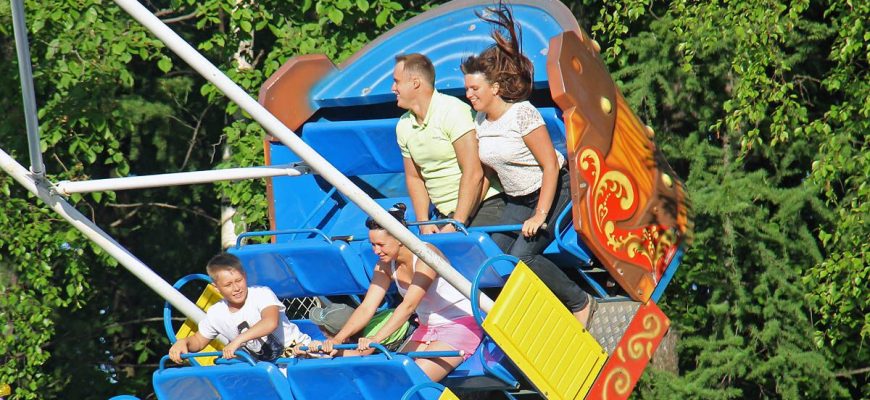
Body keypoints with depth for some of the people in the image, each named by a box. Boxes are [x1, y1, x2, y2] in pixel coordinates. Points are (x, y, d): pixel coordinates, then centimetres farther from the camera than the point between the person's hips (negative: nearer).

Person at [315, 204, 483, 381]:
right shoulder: (385, 265, 0)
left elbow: (409, 305, -33)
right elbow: (366, 308, -5)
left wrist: (377, 338, -42)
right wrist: (338, 339, -20)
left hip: (460, 325, -8)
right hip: (426, 328, 8)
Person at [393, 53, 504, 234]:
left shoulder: (453, 111, -14)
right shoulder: (404, 126, 8)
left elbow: (473, 173, -19)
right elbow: (414, 178, 16)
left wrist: (456, 225, -20)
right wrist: (424, 223, 1)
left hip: (482, 207, -6)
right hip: (444, 215, 6)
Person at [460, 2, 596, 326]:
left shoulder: (522, 114, -22)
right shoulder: (480, 122, 1)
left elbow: (551, 166, -22)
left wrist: (540, 216, -25)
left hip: (555, 190, -8)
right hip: (519, 200, 8)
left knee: (521, 256, -21)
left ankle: (581, 303, -5)